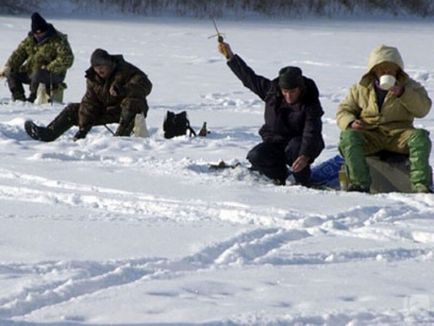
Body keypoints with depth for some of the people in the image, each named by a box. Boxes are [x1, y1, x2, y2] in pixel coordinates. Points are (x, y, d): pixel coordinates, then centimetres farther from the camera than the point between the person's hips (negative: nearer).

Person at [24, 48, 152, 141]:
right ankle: (49, 133, -9)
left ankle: (120, 137, -47)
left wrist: (122, 90, -43)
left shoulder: (125, 70, -16)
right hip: (106, 110, 6)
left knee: (133, 102, -41)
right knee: (73, 110, 1)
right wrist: (83, 128, -12)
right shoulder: (93, 78, 0)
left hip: (127, 110, -6)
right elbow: (89, 103, -3)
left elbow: (146, 85, -29)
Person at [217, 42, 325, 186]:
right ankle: (280, 176, 4)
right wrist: (230, 56, 0)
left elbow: (312, 132, -32)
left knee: (294, 149, -39)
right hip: (275, 141, 4)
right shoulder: (271, 90, -6)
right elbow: (249, 77, 4)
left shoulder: (310, 103, -20)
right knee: (256, 156, -23)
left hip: (299, 142, -4)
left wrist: (305, 156, -49)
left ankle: (303, 182, -14)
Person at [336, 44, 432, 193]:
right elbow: (343, 111, 13)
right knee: (348, 136, -31)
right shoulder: (361, 88, 14)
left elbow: (423, 109, -3)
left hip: (399, 133, 0)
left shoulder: (409, 86, 11)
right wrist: (350, 122, -11)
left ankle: (420, 185, -36)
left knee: (420, 137, -32)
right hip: (370, 135, 0)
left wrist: (403, 93, -17)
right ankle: (360, 184, -35)